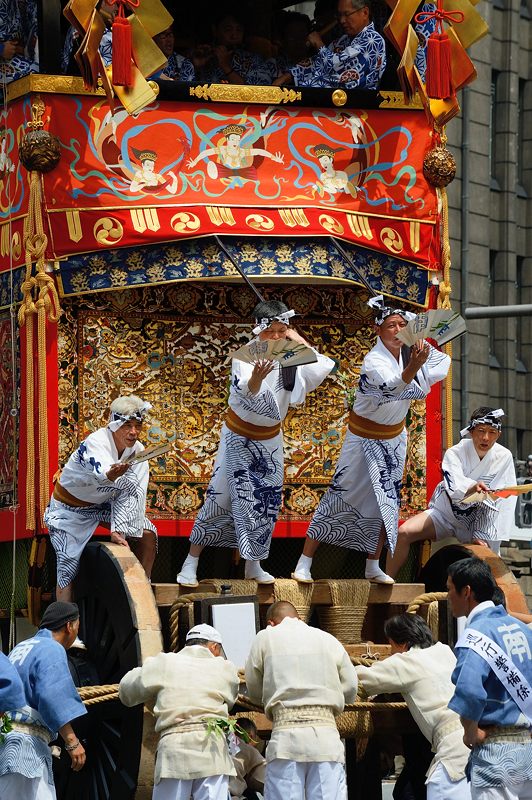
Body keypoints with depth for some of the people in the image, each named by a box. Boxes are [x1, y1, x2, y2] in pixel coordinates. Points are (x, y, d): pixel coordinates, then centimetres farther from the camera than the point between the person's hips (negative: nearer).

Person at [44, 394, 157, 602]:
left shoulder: (137, 450, -12)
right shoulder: (96, 443, -31)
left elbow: (132, 494, -17)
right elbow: (100, 471, -54)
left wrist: (119, 530, -27)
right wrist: (110, 475, -79)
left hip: (102, 504, 6)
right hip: (70, 508, -6)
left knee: (147, 534, -5)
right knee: (69, 564, -17)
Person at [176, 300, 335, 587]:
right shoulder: (245, 357, -21)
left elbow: (322, 370, -23)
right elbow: (248, 391, -40)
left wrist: (300, 341, -16)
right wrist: (256, 378, -63)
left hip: (270, 440, 4)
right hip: (239, 438, -4)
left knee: (266, 502, 6)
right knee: (219, 497, -4)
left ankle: (253, 565, 20)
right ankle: (191, 563, 3)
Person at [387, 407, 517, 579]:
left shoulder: (504, 457, -11)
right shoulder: (455, 453, -12)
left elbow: (501, 502, -15)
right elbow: (454, 486, -32)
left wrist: (483, 536, -22)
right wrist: (472, 488, -56)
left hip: (475, 522, 1)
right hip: (444, 513, -1)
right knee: (404, 533, -21)